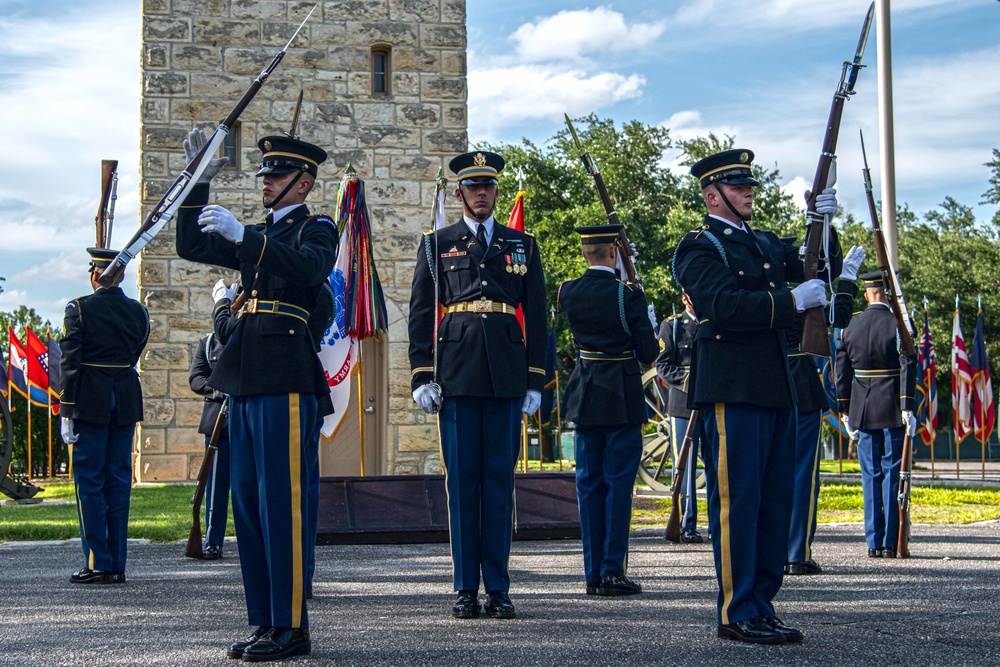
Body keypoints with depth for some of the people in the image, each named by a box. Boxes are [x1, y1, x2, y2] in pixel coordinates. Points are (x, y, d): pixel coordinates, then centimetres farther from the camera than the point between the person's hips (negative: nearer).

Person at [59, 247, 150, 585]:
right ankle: (118, 564, 10)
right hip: (127, 401, 4)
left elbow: (70, 362, -11)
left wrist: (67, 411, -9)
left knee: (89, 481, 1)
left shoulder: (79, 309, -7)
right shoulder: (138, 311, 6)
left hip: (89, 401, -4)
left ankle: (98, 563, -1)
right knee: (119, 480, 8)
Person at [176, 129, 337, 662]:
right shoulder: (258, 236, 24)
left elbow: (309, 267, -21)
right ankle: (265, 622, 14)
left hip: (287, 383, -8)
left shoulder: (317, 229, 1)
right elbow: (192, 246, 20)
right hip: (246, 383, 8)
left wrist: (242, 235, -30)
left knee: (284, 504, -9)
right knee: (249, 504, 8)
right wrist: (200, 180, 10)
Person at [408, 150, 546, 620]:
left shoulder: (522, 246, 13)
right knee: (461, 479, 0)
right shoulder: (436, 245, 10)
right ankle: (466, 588, 5)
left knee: (500, 479, 2)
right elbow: (420, 314, 7)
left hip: (506, 376, 1)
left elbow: (536, 316, 12)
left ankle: (498, 589, 6)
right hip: (456, 371, -1)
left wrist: (535, 380, 5)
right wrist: (422, 376, -2)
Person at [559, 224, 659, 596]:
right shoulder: (628, 295, -13)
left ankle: (593, 573, 11)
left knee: (589, 483, 9)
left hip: (585, 397, 4)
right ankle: (613, 571, 0)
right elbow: (648, 353, -8)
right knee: (619, 482, 1)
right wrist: (649, 324, 12)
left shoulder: (568, 293, 0)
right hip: (623, 398, -4)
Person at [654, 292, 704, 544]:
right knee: (685, 466, -5)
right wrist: (688, 381, -15)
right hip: (683, 405, -3)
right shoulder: (672, 326, 8)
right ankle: (687, 526, -1)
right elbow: (663, 365, 0)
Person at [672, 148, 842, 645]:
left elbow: (820, 272, 16)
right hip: (731, 388, -8)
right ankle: (737, 614, -2)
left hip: (776, 388, 8)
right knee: (736, 501, -6)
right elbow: (725, 305, -18)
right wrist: (792, 301, -18)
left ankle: (761, 604, 16)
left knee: (775, 502, 9)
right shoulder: (698, 247, -3)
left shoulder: (765, 244, 22)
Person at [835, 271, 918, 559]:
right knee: (892, 475, 2)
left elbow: (842, 370, 8)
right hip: (892, 411, -3)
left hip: (862, 411, 3)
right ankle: (891, 542, 1)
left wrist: (844, 410, 14)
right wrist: (907, 407, -12)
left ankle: (874, 542, 7)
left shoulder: (851, 325, 5)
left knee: (871, 476, 8)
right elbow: (908, 367, -13)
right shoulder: (898, 324, -6)